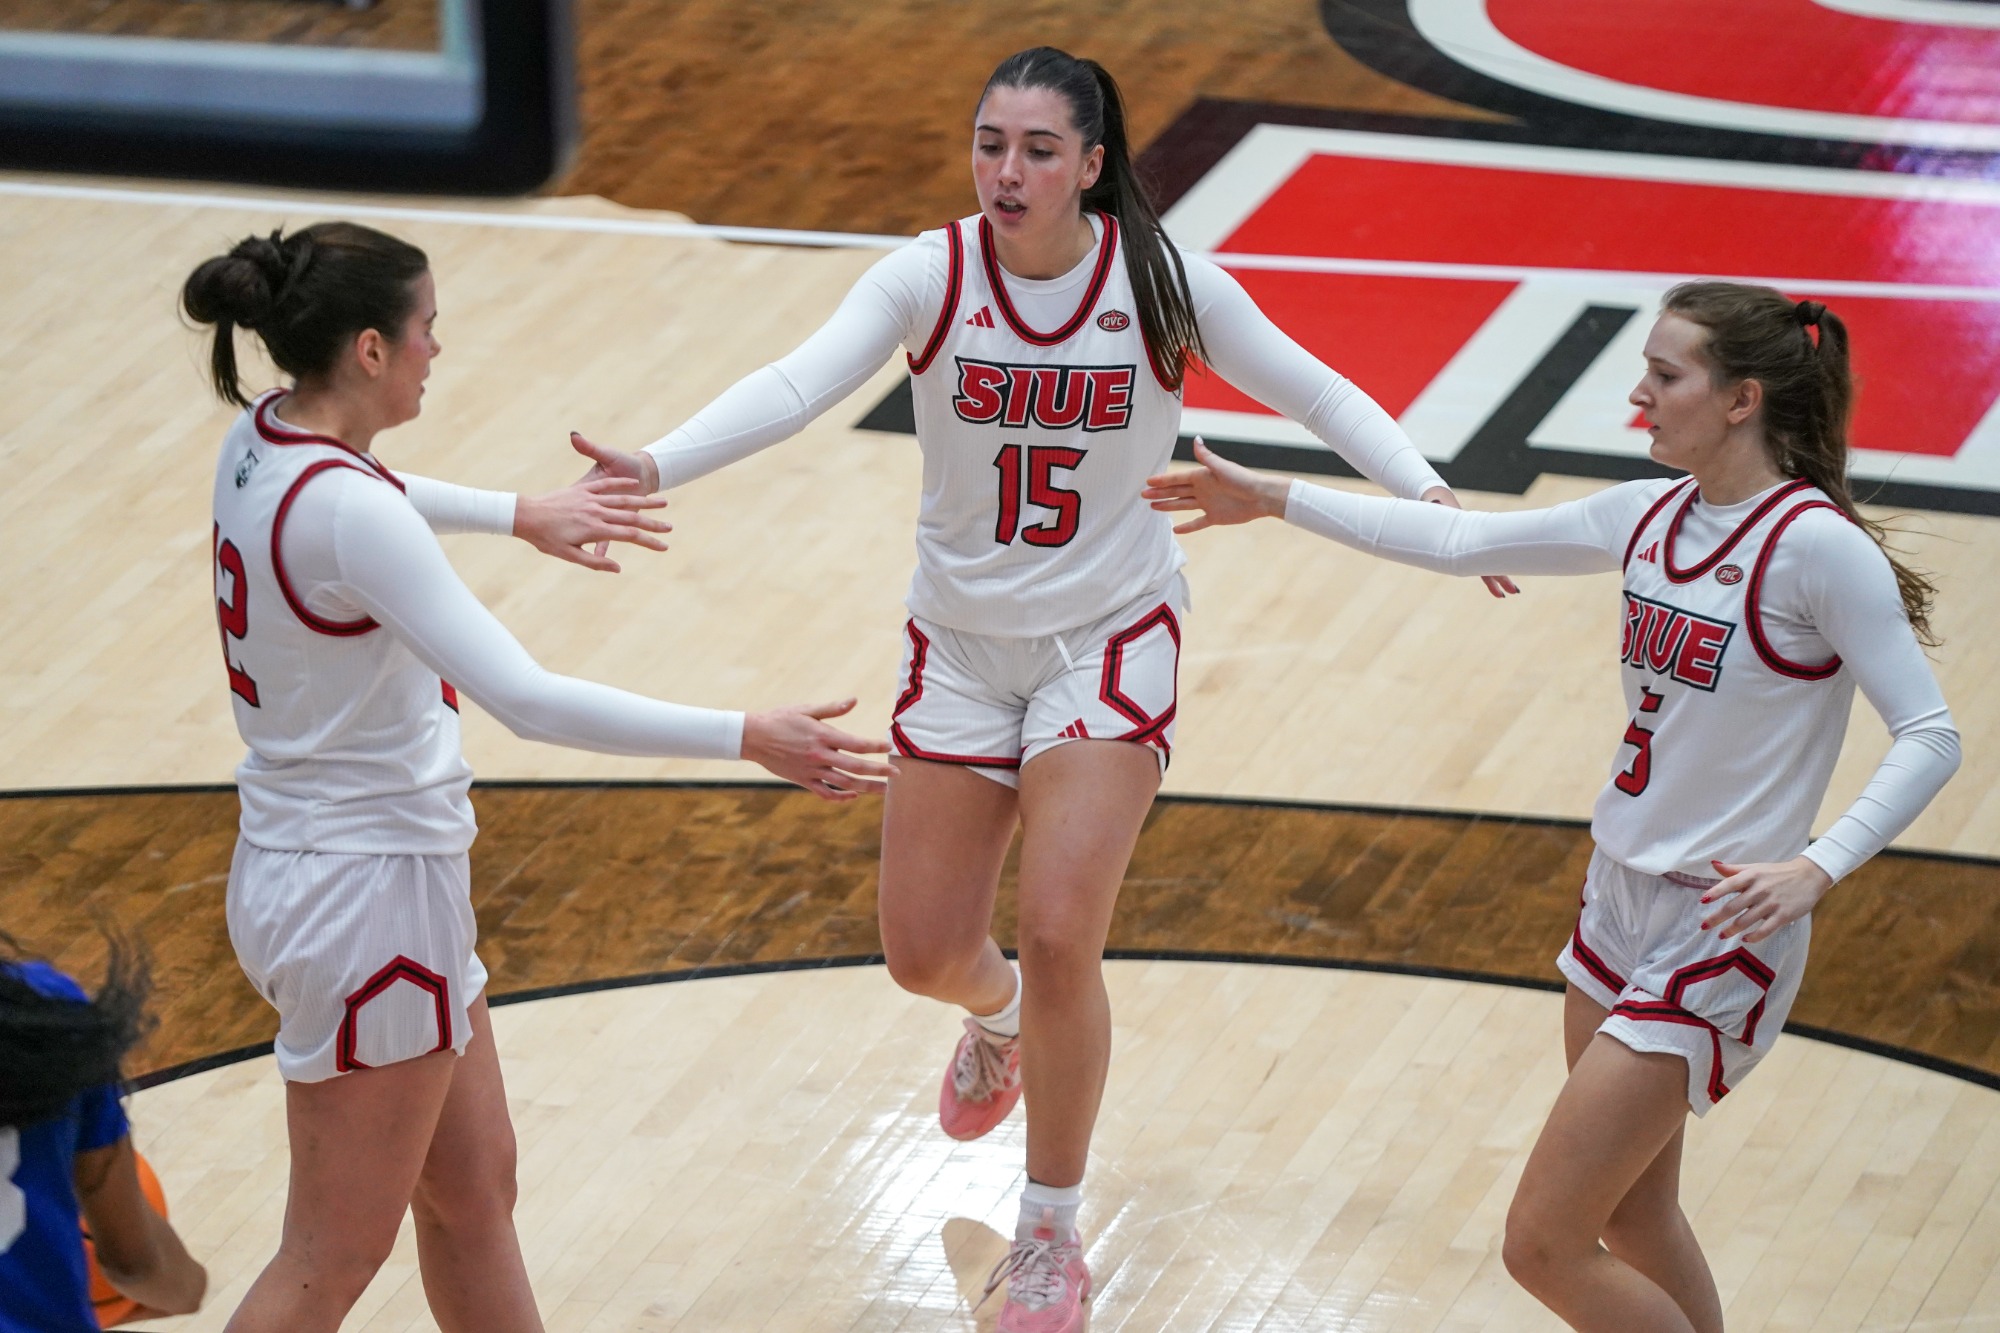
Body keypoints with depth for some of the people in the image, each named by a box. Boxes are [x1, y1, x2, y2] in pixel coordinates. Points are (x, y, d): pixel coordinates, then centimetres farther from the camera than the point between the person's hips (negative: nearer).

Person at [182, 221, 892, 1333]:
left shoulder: (264, 440, 1)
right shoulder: (345, 512, -27)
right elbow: (525, 699, -33)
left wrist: (519, 515, 40)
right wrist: (746, 738, -30)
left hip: (306, 859, 10)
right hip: (368, 895, -10)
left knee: (473, 1195, 20)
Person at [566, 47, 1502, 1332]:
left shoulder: (1160, 281, -13)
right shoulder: (931, 275, -14)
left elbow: (1313, 390, -5)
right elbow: (798, 384, -26)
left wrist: (1427, 494, -19)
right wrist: (654, 466, -42)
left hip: (1112, 640, -2)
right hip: (961, 646, 2)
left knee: (1061, 938, -14)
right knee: (925, 953, 7)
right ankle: (1003, 1015, 49)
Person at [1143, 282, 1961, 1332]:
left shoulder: (1816, 545, -18)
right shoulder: (1650, 516, 4)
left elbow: (1929, 737, -19)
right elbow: (1460, 541, 14)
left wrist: (1815, 867, -31)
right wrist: (1273, 499, 16)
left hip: (1721, 934, -8)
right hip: (1623, 896, 8)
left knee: (1544, 1246, -7)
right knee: (1633, 1219, 19)